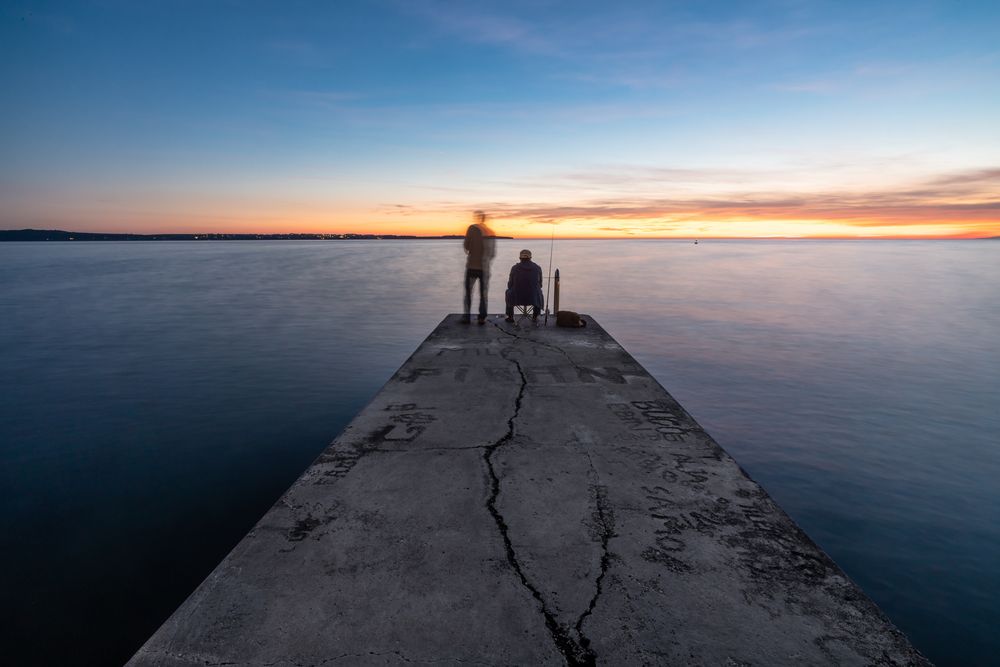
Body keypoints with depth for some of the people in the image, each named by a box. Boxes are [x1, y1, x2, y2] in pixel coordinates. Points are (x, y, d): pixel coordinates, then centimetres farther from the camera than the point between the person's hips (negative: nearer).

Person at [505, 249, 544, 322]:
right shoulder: (537, 268, -4)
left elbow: (510, 285, 0)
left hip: (517, 298, -1)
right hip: (533, 299, 1)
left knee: (508, 292, 34)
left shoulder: (514, 268, -9)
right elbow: (540, 284, 8)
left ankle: (510, 317, 40)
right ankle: (535, 316, 44)